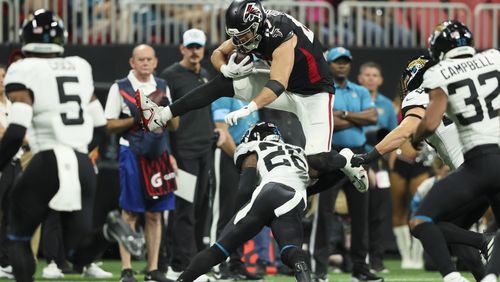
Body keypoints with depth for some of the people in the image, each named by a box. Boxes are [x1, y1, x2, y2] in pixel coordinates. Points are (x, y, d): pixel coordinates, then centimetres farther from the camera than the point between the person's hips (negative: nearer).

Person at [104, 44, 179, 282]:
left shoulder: (162, 87, 13)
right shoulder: (120, 88, -1)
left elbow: (174, 126, 15)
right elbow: (110, 125, -2)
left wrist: (167, 109, -5)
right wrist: (136, 119, -14)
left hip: (158, 155, 4)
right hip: (132, 153, -4)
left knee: (155, 214, 5)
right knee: (130, 214, -4)